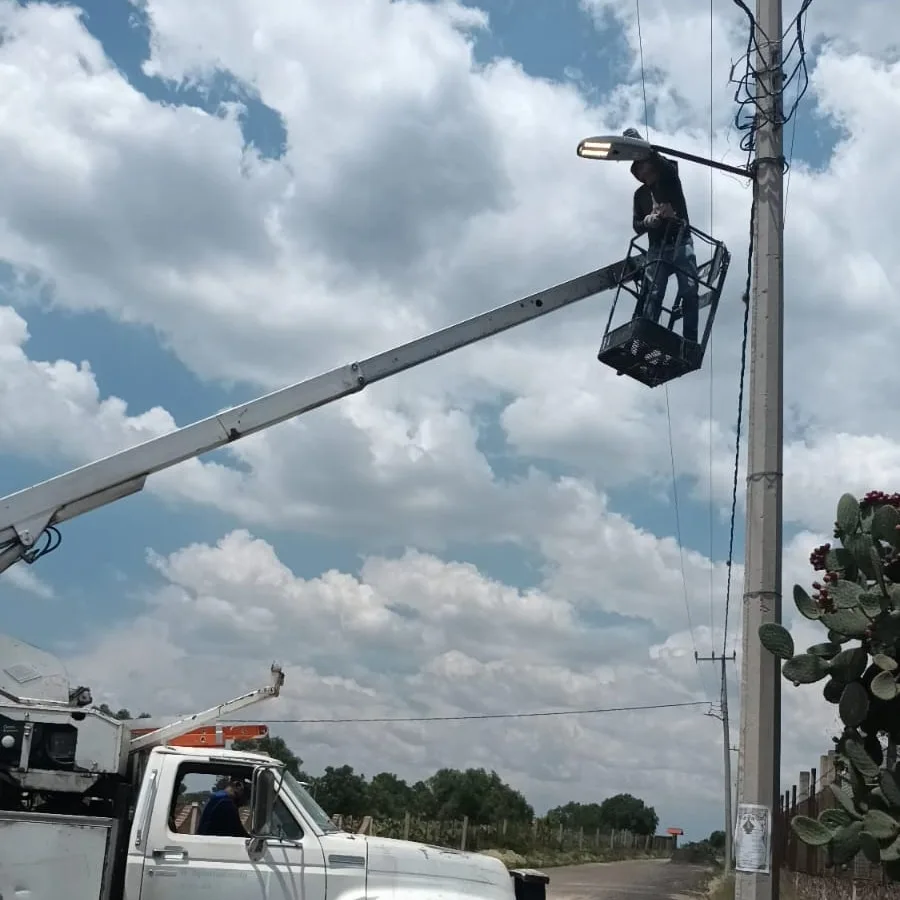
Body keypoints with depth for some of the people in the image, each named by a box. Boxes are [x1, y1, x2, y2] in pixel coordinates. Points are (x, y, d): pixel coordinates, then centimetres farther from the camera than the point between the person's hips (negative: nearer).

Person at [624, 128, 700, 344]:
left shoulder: (670, 178, 10)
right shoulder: (640, 194, 18)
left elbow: (665, 164, -13)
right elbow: (637, 226, 16)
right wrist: (647, 221, -9)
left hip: (681, 243, -2)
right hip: (657, 247, 2)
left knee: (690, 292, -12)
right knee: (653, 294, -11)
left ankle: (690, 340, -14)